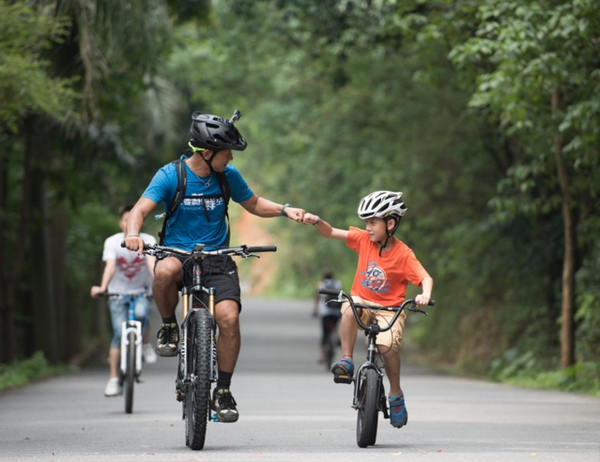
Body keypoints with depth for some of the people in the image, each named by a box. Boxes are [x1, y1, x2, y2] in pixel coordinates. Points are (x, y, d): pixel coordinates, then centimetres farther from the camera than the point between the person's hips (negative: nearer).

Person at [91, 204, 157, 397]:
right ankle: (114, 379, -10)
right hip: (118, 293, 0)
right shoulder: (112, 242, -6)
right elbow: (110, 266, -19)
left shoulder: (148, 241, -6)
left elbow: (152, 263, -21)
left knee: (140, 314, -32)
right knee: (119, 332, -14)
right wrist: (102, 287, -37)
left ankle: (145, 344, -2)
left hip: (141, 292, 0)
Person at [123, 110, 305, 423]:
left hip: (217, 259, 2)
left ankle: (223, 391, -5)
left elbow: (254, 204, 19)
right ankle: (169, 327, -9)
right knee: (165, 271, -40)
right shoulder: (170, 175, -8)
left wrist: (284, 210, 0)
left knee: (228, 317, -22)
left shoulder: (227, 175, 3)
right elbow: (141, 209, -18)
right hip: (177, 253, -2)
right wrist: (133, 234, -40)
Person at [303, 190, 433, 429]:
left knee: (387, 344, -27)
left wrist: (425, 294, -39)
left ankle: (396, 394, -4)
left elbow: (425, 278, -18)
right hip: (362, 301, 2)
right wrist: (317, 222, -21)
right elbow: (331, 233, -1)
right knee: (349, 308, -34)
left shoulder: (403, 253, -12)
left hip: (389, 309, -2)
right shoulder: (363, 239, -2)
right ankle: (346, 361, -26)